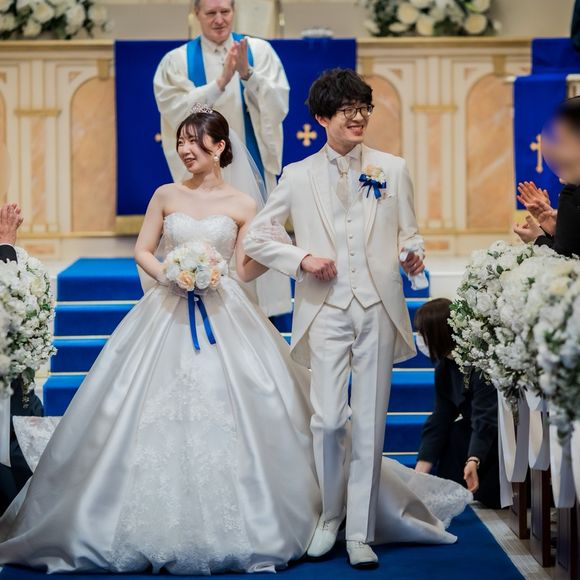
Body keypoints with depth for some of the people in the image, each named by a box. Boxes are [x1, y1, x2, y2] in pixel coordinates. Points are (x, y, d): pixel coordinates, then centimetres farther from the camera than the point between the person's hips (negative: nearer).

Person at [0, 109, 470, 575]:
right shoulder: (166, 196, 7)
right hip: (167, 313, 2)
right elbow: (143, 251, 9)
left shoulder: (242, 204, 3)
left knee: (231, 419, -6)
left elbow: (245, 270, 6)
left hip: (224, 317, -2)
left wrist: (270, 252, -14)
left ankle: (241, 524, 5)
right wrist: (167, 273, -9)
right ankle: (157, 525, 9)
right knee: (156, 415, -2)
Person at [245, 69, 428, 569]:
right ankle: (330, 516, 17)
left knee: (369, 424, 3)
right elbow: (255, 240, 9)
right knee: (329, 420, -7)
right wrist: (302, 259, -6)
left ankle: (360, 533, 12)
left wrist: (412, 256, -10)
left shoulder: (393, 169, 9)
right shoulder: (298, 177, 7)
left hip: (377, 309, 1)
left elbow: (409, 233, 13)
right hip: (326, 311, -1)